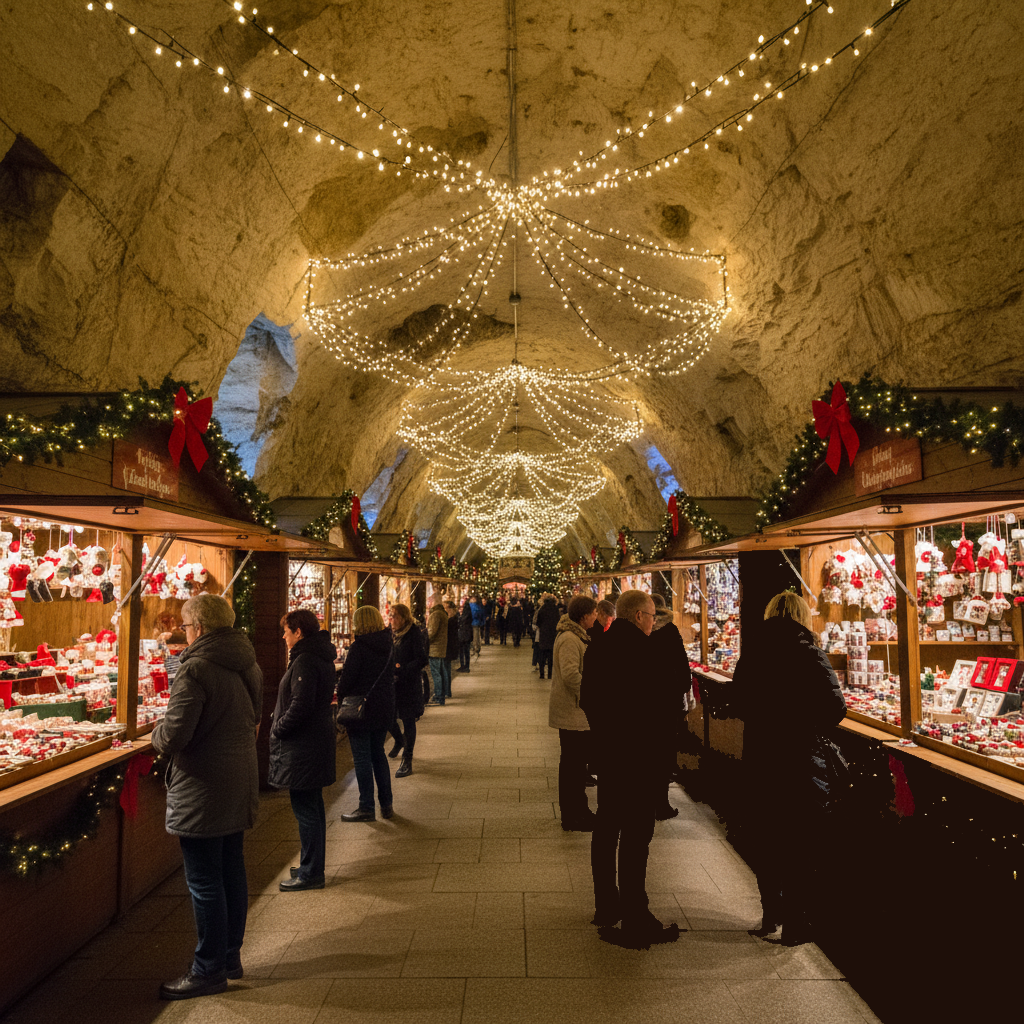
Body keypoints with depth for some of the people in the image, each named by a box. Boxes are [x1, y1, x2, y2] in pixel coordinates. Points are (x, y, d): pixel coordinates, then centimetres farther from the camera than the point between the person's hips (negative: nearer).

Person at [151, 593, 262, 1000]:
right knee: (232, 870, 18)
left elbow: (173, 736, -23)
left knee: (204, 882, 5)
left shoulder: (195, 669, -21)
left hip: (203, 791, -8)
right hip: (240, 784, 9)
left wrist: (156, 732, -2)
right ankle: (230, 956, 31)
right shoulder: (247, 663, 5)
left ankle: (209, 969, 17)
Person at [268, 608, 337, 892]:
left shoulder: (305, 661, -20)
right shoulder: (322, 657, 11)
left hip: (303, 746, -10)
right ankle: (312, 866, 29)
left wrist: (278, 729, -12)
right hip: (318, 739, 10)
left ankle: (310, 873, 9)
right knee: (312, 807, 18)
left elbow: (300, 706, -26)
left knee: (305, 810, -1)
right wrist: (280, 726, 15)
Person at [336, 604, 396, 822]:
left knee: (362, 758, 2)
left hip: (361, 708, -7)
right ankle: (386, 805, 20)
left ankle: (366, 808, 6)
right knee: (378, 754, 16)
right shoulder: (387, 646, 5)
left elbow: (347, 677, -14)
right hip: (384, 709, 7)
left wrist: (340, 697, 4)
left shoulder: (359, 647, -16)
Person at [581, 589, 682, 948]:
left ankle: (606, 905, 31)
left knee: (606, 828, 18)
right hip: (640, 753, -8)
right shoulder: (643, 648, -19)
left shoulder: (597, 646, 5)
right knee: (636, 834, -1)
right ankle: (635, 921, 6)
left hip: (606, 749, 8)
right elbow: (664, 700, -18)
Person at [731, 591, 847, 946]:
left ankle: (770, 917, 29)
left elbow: (738, 700, 6)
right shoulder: (809, 654, -12)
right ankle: (796, 926, 18)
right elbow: (835, 706, -15)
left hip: (758, 759, 4)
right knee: (801, 847, 10)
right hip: (800, 761, -4)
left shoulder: (751, 653, 0)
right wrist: (814, 730, 2)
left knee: (767, 840, 17)